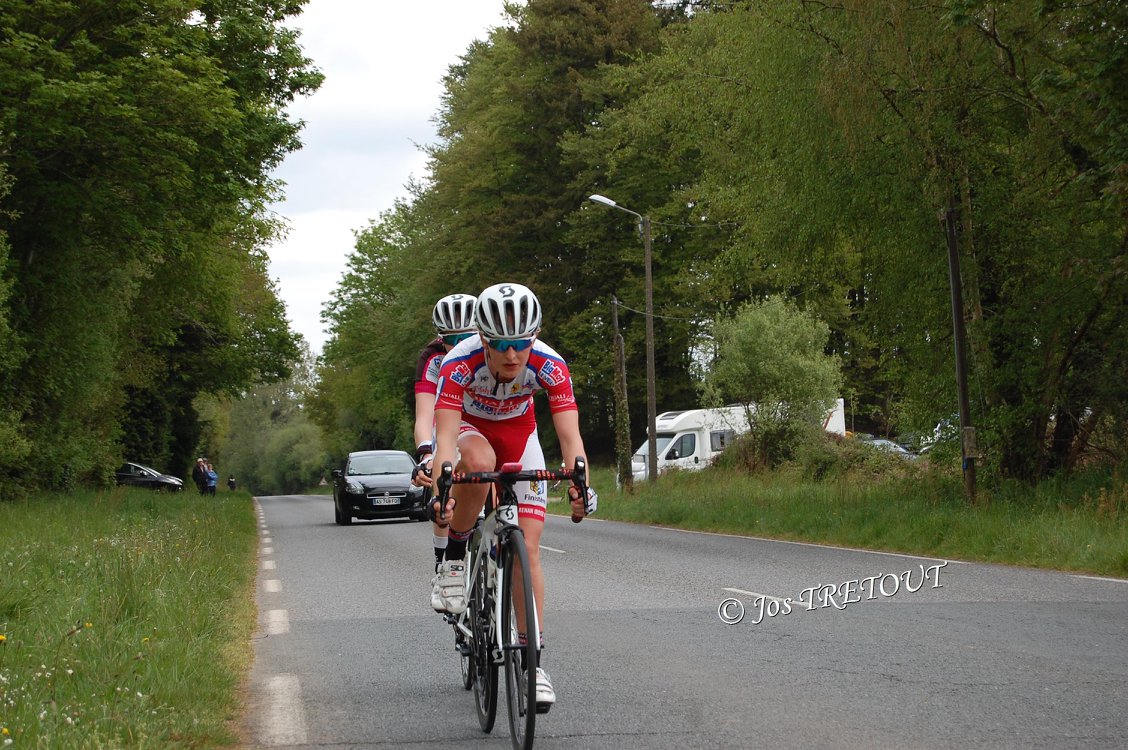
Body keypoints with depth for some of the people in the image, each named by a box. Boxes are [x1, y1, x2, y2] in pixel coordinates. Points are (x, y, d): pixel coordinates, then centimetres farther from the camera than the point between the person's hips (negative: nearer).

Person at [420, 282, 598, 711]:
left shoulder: (549, 366, -31)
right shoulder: (459, 364, -35)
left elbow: (570, 435, -36)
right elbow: (445, 436, -41)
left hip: (518, 434, 2)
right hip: (468, 427, -2)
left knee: (527, 547, -10)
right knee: (479, 461, -40)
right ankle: (454, 556, -17)